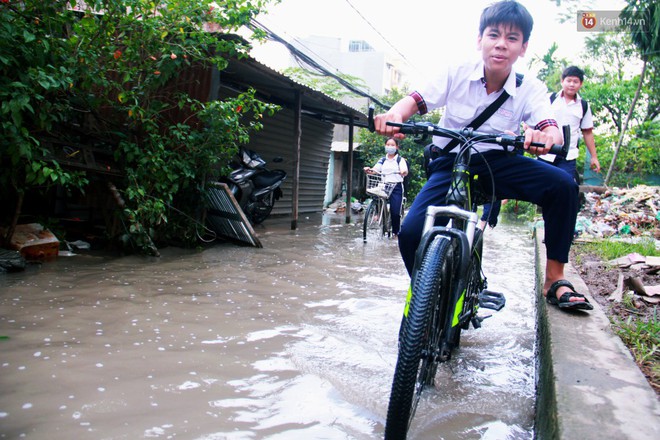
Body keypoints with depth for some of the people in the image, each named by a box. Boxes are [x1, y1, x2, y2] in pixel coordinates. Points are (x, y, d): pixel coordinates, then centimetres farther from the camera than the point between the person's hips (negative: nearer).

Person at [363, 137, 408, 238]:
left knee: (395, 212, -9)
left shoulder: (400, 160, 6)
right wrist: (369, 170, -20)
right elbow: (375, 169, 2)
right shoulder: (383, 160, 16)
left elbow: (405, 171, -11)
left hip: (396, 187, -3)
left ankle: (395, 232, 8)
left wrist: (403, 172, -35)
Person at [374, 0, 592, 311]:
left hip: (498, 163, 1)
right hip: (450, 165, -1)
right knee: (411, 231, -25)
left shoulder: (530, 89, -7)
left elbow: (552, 130, -22)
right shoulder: (456, 74, -8)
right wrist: (395, 115, -41)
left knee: (562, 184, -25)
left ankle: (554, 280, -9)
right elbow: (415, 100, -17)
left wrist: (546, 137, -48)